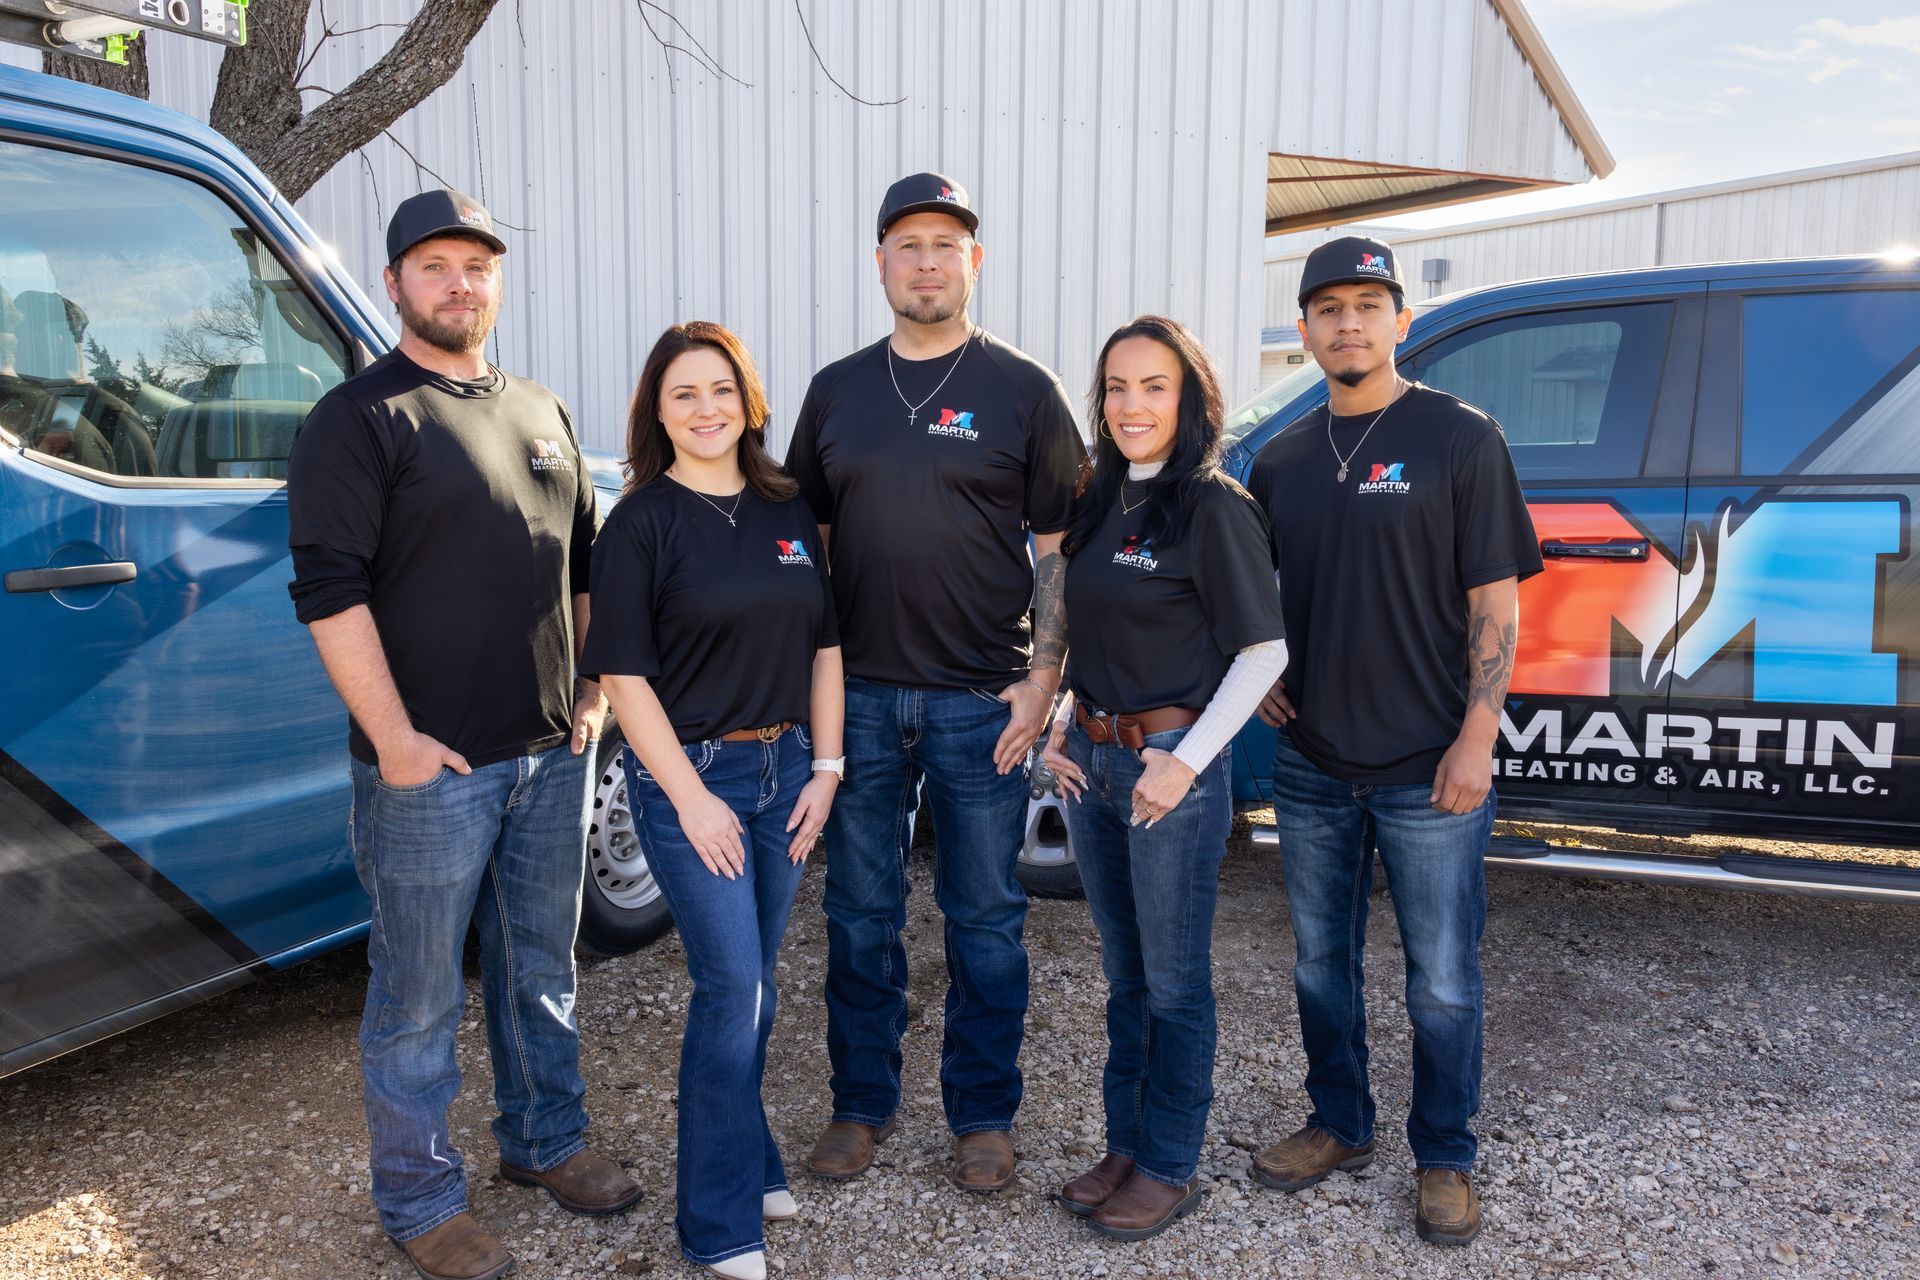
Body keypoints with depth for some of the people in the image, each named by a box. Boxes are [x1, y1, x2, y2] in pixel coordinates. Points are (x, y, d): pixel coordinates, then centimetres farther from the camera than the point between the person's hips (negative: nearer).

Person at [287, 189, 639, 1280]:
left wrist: (596, 689, 11)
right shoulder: (360, 419, -7)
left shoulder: (543, 413, 13)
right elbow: (330, 590, -14)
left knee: (542, 966, 19)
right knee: (421, 995, 6)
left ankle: (546, 1140, 37)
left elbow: (584, 562, 20)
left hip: (553, 752, 6)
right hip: (430, 766, -6)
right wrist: (394, 738, -17)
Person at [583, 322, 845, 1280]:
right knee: (732, 988, -4)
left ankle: (744, 1163, 33)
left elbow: (824, 645, 10)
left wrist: (826, 769, 3)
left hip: (784, 769, 5)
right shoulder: (640, 524, -8)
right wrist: (691, 798, -14)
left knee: (750, 987, 15)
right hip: (688, 773, -5)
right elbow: (623, 675, -11)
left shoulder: (788, 511, 7)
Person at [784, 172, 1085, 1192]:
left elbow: (1059, 546, 0)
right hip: (858, 692, 3)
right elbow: (807, 536, 13)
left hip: (983, 698, -2)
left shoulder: (1024, 391, 1)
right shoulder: (836, 390, 10)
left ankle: (982, 1114, 24)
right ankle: (862, 1103, 28)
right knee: (860, 911, 11)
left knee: (985, 917, 8)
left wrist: (1043, 674, -9)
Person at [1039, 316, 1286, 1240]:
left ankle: (1169, 1170, 23)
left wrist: (1186, 761, -17)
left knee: (1173, 982, 7)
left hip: (1171, 766, -7)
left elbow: (1263, 652, -15)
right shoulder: (1101, 501, 9)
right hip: (1091, 761, 7)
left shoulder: (1213, 507, -13)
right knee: (1124, 974, 18)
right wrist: (1064, 723, 5)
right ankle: (1125, 1146, 33)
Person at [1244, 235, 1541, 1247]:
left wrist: (1475, 742, -14)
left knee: (1442, 983, 6)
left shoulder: (1460, 438, -6)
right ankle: (1340, 1127, 35)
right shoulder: (1282, 458, 8)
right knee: (1320, 962, 16)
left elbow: (1494, 605, -8)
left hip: (1428, 773, -4)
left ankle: (1444, 1159, 26)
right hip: (1311, 765, 5)